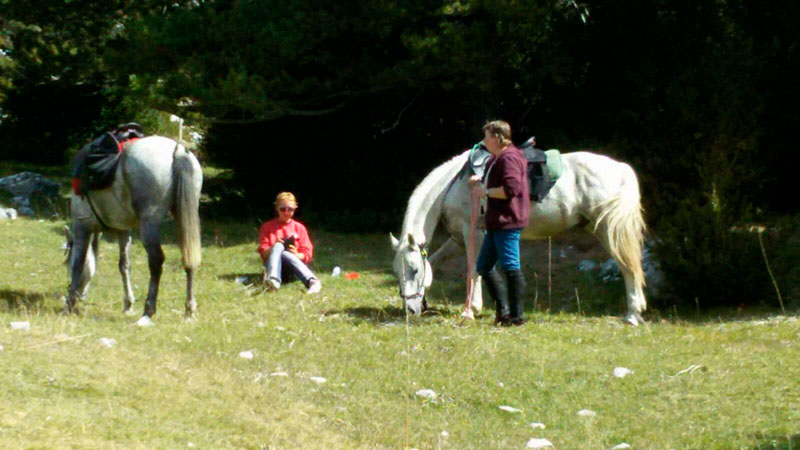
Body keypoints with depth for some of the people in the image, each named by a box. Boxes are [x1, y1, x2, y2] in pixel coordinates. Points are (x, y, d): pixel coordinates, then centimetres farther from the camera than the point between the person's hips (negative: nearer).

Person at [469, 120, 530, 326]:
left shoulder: (509, 158, -15)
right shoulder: (497, 159, 18)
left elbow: (511, 188, -26)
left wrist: (486, 192, -15)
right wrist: (479, 183, 13)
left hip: (507, 222, -12)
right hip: (495, 223, 12)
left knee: (510, 267, -9)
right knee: (484, 266, 14)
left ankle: (516, 315, -6)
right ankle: (503, 310, 16)